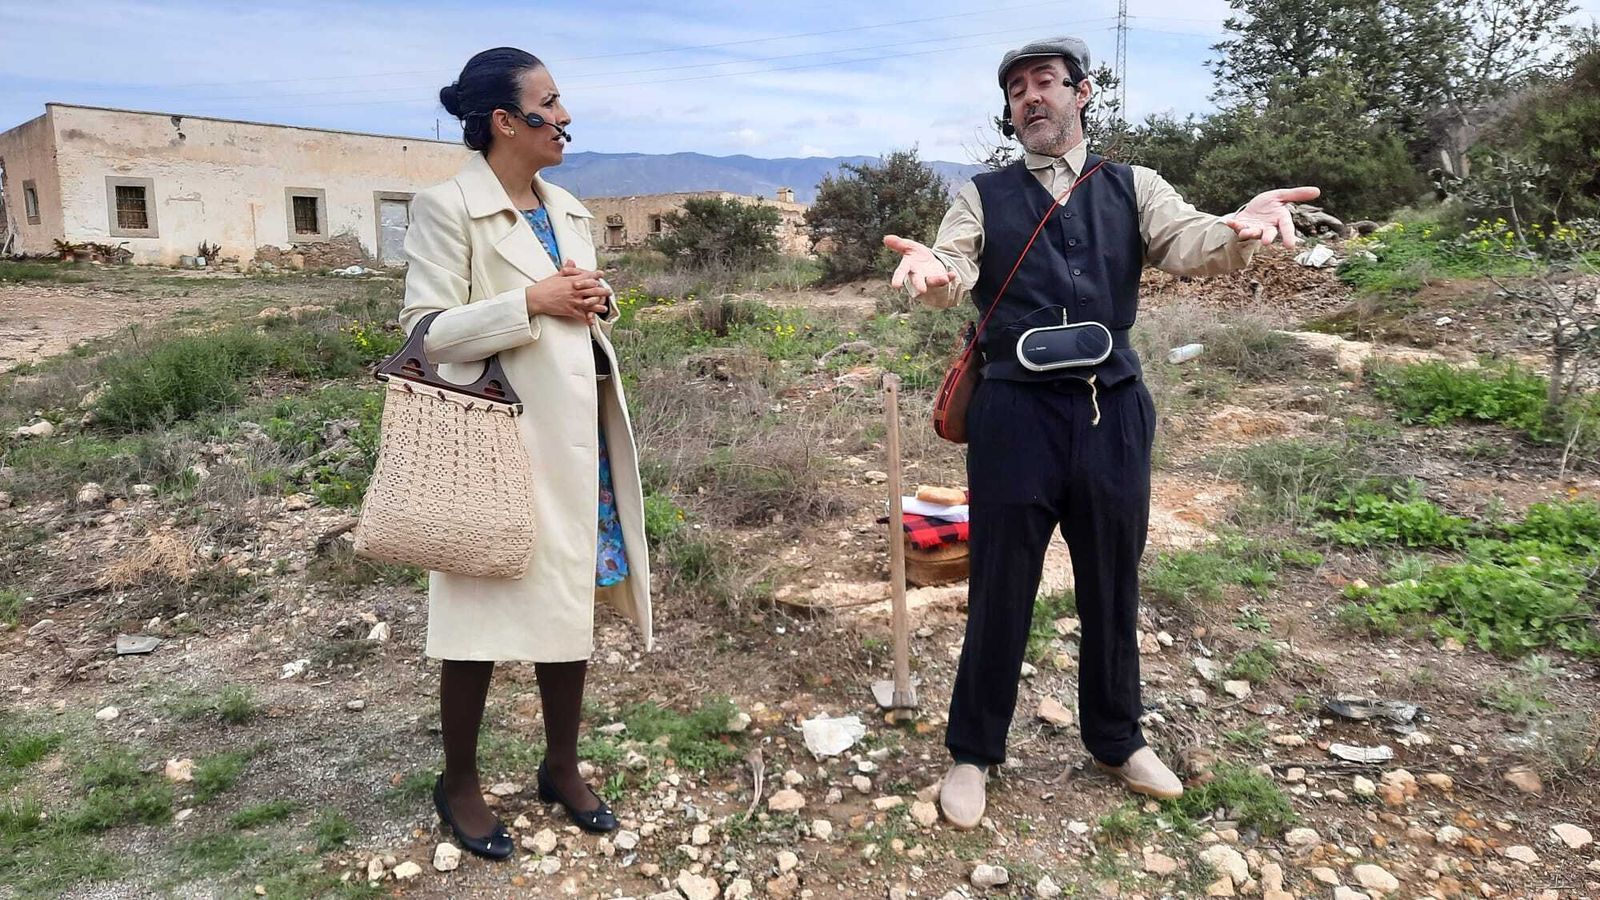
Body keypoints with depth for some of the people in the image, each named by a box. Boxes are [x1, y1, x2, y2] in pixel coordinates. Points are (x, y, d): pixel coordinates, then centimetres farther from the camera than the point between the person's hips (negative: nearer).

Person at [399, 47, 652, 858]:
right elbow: (426, 333, -14)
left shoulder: (568, 210, 14)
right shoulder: (446, 208, -9)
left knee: (573, 603, 12)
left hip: (577, 435, 7)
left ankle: (561, 767, 30)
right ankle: (458, 781, 26)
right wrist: (530, 302, -19)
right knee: (484, 613, 4)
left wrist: (596, 303, 0)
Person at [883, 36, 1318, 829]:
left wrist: (1240, 230, -33)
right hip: (1015, 414, -2)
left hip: (1113, 412, 2)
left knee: (1112, 586, 16)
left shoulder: (1132, 188, 8)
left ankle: (1118, 742, 38)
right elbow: (954, 274, -11)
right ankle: (972, 753, 26)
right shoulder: (982, 197, 5)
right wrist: (930, 271, -36)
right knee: (1000, 590, 8)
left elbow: (1188, 243, -9)